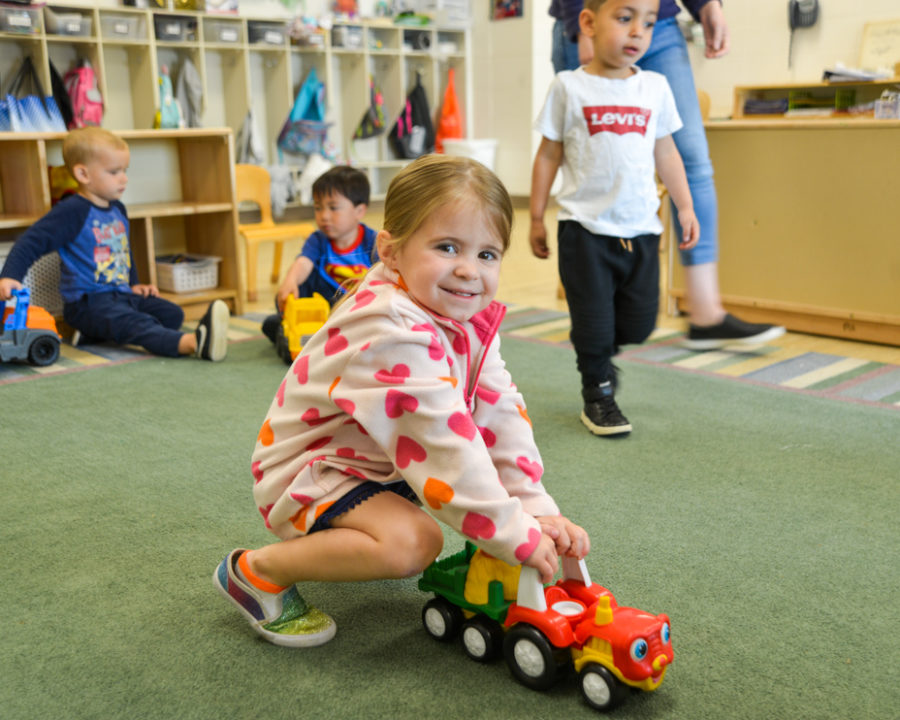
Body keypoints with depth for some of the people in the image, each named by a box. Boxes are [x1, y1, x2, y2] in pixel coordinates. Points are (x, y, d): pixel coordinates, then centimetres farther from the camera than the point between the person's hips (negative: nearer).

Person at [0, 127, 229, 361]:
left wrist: (134, 284, 22)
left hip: (122, 295, 9)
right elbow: (30, 243, -14)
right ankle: (191, 343, -59)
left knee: (172, 313, -6)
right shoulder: (71, 212, -10)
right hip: (87, 302, -9)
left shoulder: (118, 210, 15)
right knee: (132, 323, -35)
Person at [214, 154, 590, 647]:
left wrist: (537, 509, -14)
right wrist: (517, 536, -30)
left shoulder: (469, 320, -5)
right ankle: (258, 571, -9)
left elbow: (501, 414, -6)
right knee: (413, 541, -30)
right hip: (307, 471, -10)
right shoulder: (391, 334, -34)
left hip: (376, 462, 10)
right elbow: (443, 445, -35)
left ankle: (349, 536, 19)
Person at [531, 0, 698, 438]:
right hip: (585, 226, -3)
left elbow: (666, 154, 15)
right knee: (593, 320, 1)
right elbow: (549, 155, 3)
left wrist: (685, 207, 13)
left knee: (640, 322, 7)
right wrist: (536, 218, 3)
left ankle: (598, 353, 36)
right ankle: (597, 394, 20)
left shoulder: (655, 88, 7)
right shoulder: (569, 87, -1)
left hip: (641, 228, 3)